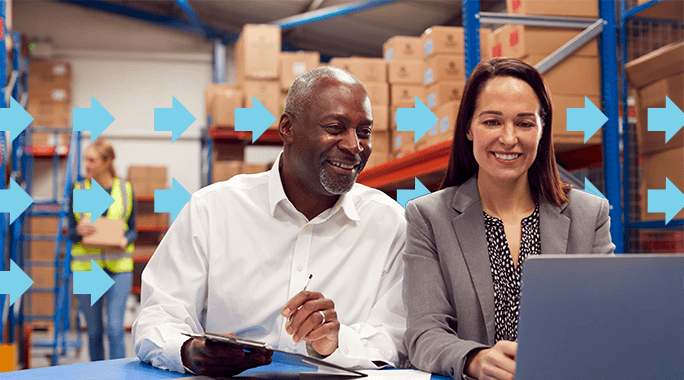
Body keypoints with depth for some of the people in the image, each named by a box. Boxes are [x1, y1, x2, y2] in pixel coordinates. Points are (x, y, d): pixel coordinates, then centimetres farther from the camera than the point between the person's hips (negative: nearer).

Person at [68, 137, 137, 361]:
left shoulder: (125, 190, 3)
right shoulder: (78, 190, 5)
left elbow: (133, 230, 8)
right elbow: (70, 232, 6)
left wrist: (125, 240, -14)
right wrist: (79, 231, -17)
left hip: (118, 267, -1)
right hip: (86, 266, 1)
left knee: (115, 328, -9)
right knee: (94, 330, 8)